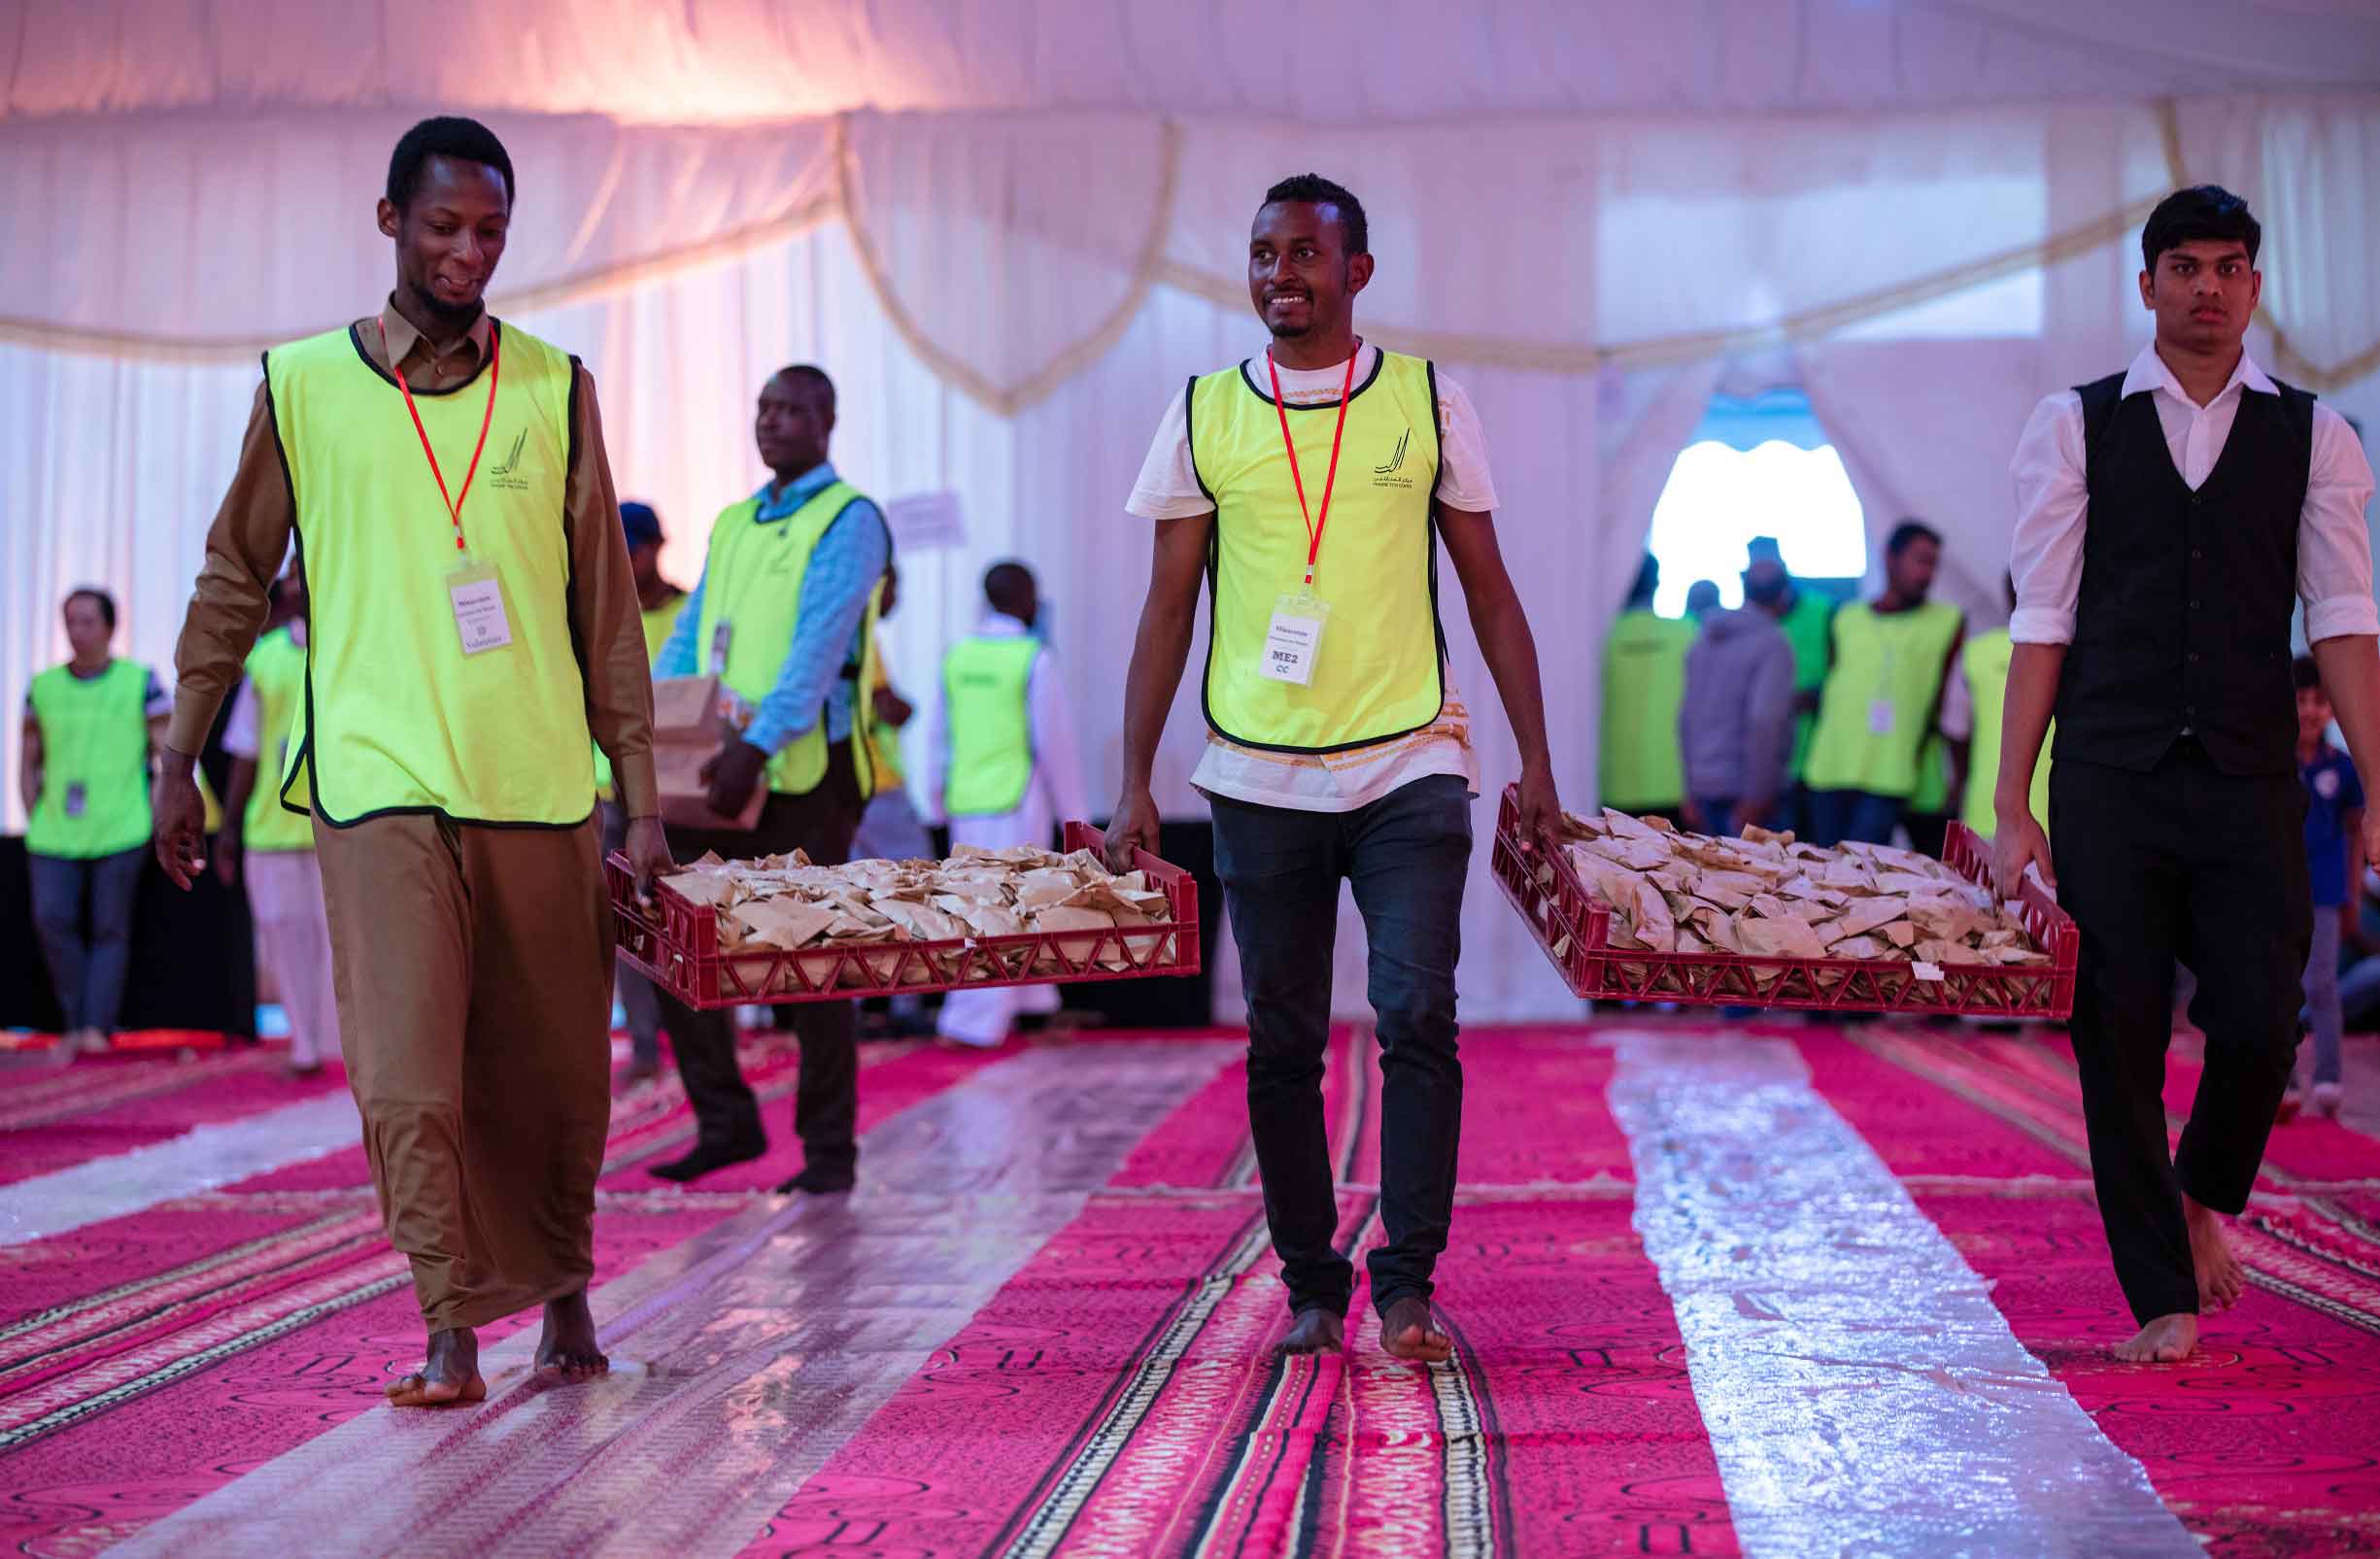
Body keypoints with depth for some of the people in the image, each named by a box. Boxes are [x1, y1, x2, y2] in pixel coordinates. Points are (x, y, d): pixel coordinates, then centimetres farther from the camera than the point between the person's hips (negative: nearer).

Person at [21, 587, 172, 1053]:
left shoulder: (140, 682, 2)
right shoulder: (43, 687, 10)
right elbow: (28, 764, 16)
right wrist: (36, 823, 7)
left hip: (120, 834, -2)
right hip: (55, 835, 2)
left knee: (111, 930, -1)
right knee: (52, 919, -11)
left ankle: (98, 1027, 0)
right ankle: (76, 1023, 1)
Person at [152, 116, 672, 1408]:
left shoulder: (553, 390, 7)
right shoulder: (303, 385, 5)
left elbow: (606, 609, 8)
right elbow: (234, 583, 12)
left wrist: (642, 799, 5)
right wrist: (178, 760, 10)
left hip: (540, 783, 1)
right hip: (379, 779, -1)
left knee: (554, 1069, 8)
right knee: (407, 1066, -8)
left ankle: (562, 1296, 27)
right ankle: (451, 1332, -1)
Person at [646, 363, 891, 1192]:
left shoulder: (849, 519, -4)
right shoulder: (733, 523, 19)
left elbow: (819, 645, -17)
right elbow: (688, 636, 15)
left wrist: (757, 744, -28)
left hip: (805, 772, -7)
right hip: (721, 768, 7)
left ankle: (829, 1149, 10)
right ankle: (725, 1122, 15)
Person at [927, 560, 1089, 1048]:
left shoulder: (956, 656, 6)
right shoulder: (1034, 658, -9)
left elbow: (938, 737, 10)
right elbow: (1054, 740, -8)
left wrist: (940, 800, 20)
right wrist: (1073, 811, 1)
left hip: (964, 802, 6)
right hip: (1016, 802, -6)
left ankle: (1030, 1002, 28)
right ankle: (970, 1023, -4)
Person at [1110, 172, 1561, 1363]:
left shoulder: (1428, 402, 5)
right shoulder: (1205, 414, 6)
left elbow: (1489, 591, 8)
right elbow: (1169, 607, 8)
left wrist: (1536, 764, 3)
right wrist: (1134, 784, 2)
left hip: (1410, 769, -1)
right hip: (1259, 776, 1)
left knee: (1417, 1017, -12)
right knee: (1283, 1043, 6)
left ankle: (1407, 1284, -4)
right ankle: (1312, 1288, 18)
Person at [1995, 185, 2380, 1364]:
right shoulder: (2073, 426, 5)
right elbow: (2042, 624, 2)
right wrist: (2013, 807, -2)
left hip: (2252, 783, 1)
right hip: (2110, 781, -1)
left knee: (2261, 1025, -6)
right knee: (2119, 1040, 0)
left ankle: (2201, 1198, 27)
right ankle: (2164, 1302, 13)